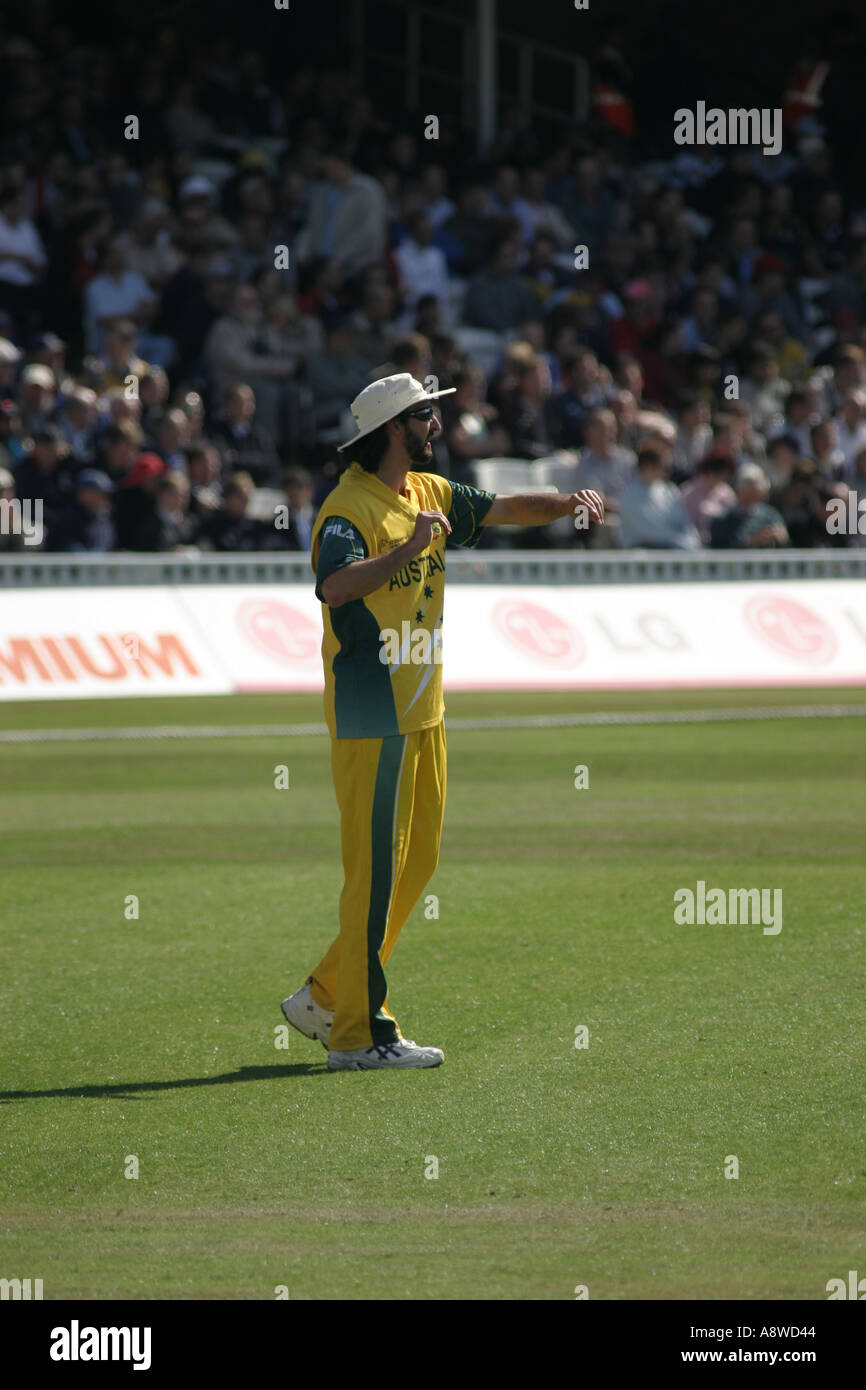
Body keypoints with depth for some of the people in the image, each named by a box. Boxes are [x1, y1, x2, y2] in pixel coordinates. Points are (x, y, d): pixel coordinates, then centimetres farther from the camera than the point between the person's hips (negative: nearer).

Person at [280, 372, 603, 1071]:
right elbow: (337, 587, -31)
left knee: (417, 860, 13)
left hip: (423, 710, 9)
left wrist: (567, 502, -5)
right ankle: (359, 1033, -2)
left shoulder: (430, 494, 12)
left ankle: (326, 997, 22)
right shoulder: (349, 508, -15)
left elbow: (503, 509, 13)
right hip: (371, 717, -9)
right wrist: (410, 546, -36)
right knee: (376, 868, -7)